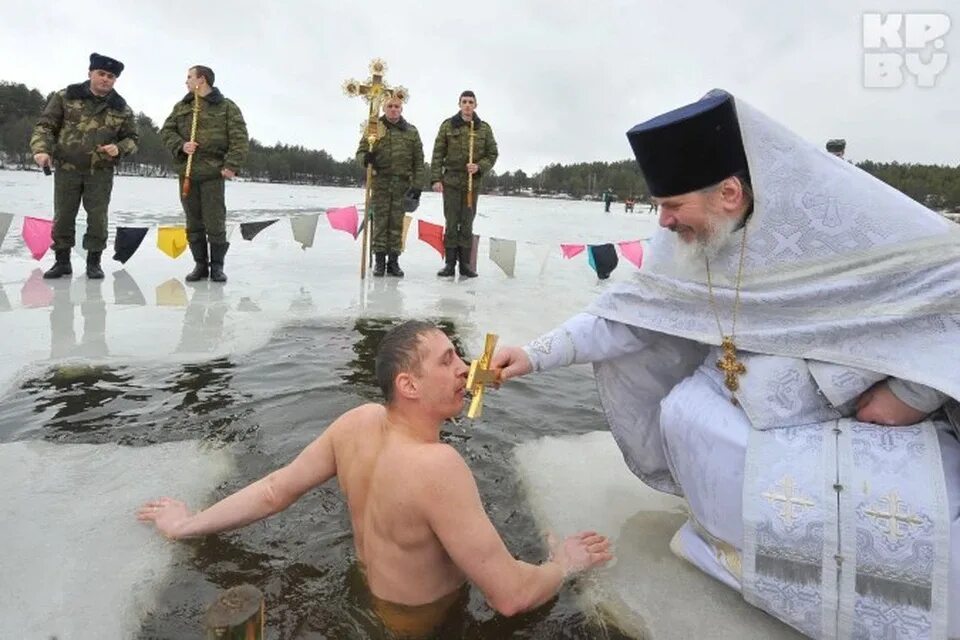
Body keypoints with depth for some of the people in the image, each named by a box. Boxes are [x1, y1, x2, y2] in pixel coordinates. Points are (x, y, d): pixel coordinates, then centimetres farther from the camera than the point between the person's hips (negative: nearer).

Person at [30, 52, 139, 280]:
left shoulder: (122, 108, 3)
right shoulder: (66, 97, 1)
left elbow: (132, 138, 11)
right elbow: (45, 125, 1)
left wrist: (119, 148, -10)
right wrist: (41, 149, -15)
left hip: (101, 172, 0)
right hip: (66, 168, 0)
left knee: (98, 217, 0)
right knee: (63, 216, 5)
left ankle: (94, 262, 13)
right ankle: (62, 260, 17)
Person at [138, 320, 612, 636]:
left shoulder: (358, 422, -15)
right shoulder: (438, 466, -38)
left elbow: (274, 491, -6)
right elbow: (511, 596, -33)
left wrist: (186, 525, 9)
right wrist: (564, 563, -14)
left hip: (366, 598, 7)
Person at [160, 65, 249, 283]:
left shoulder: (226, 107, 3)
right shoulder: (180, 107, 17)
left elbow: (240, 139, -4)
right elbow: (166, 131, 14)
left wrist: (232, 165, -15)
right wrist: (181, 145, -7)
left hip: (213, 173, -4)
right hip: (186, 172, 5)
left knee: (215, 223, -4)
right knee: (194, 223, 7)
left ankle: (217, 266, 7)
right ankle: (200, 265, 15)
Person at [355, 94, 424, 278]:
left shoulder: (411, 131, 10)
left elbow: (419, 161, 8)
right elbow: (361, 151, 7)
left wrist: (417, 185, 0)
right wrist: (365, 158, -18)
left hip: (402, 183, 1)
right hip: (380, 181, -1)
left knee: (397, 223, 2)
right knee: (380, 221, -1)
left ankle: (393, 261, 8)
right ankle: (379, 260, 4)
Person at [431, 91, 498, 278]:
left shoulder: (484, 128, 5)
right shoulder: (448, 125, 2)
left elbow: (492, 154, 8)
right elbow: (438, 154, 1)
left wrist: (479, 167, -11)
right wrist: (436, 179, -6)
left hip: (473, 182, 1)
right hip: (451, 181, -1)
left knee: (467, 225, 5)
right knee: (451, 224, 1)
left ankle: (465, 264, 11)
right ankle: (450, 264, 7)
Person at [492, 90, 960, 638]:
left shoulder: (845, 214, -25)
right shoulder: (689, 242, -9)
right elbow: (633, 311, -7)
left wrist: (912, 392, -20)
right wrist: (538, 353, -15)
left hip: (875, 409, -5)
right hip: (752, 397, 5)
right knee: (683, 413, -17)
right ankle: (737, 525, 9)